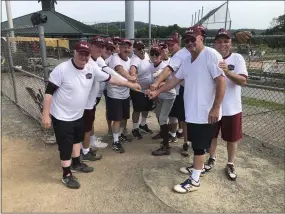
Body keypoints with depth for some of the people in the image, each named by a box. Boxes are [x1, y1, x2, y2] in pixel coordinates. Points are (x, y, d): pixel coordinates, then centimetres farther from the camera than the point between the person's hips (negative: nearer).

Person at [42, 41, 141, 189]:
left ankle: (76, 164, 47)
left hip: (78, 115, 7)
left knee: (77, 139, 23)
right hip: (61, 116, -7)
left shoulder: (92, 68, -6)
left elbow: (110, 78, 2)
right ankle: (67, 175, 22)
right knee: (66, 145, 2)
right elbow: (49, 92, -18)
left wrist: (130, 84, 6)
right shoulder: (62, 69, -22)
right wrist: (45, 114, -19)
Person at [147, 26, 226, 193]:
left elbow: (221, 81, -20)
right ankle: (198, 166, 42)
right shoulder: (187, 60, 12)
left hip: (206, 111, -8)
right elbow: (176, 79, 17)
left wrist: (216, 108, -23)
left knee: (200, 145, 2)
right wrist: (157, 91, 11)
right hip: (192, 110, 8)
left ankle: (194, 180, 15)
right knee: (196, 142, 21)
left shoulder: (211, 54, -15)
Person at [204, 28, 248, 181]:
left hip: (231, 108, -1)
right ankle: (212, 158, 39)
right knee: (211, 135, 16)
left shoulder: (237, 58, -7)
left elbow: (243, 81, -19)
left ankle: (230, 164, 32)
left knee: (232, 138, 12)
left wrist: (227, 72, -34)